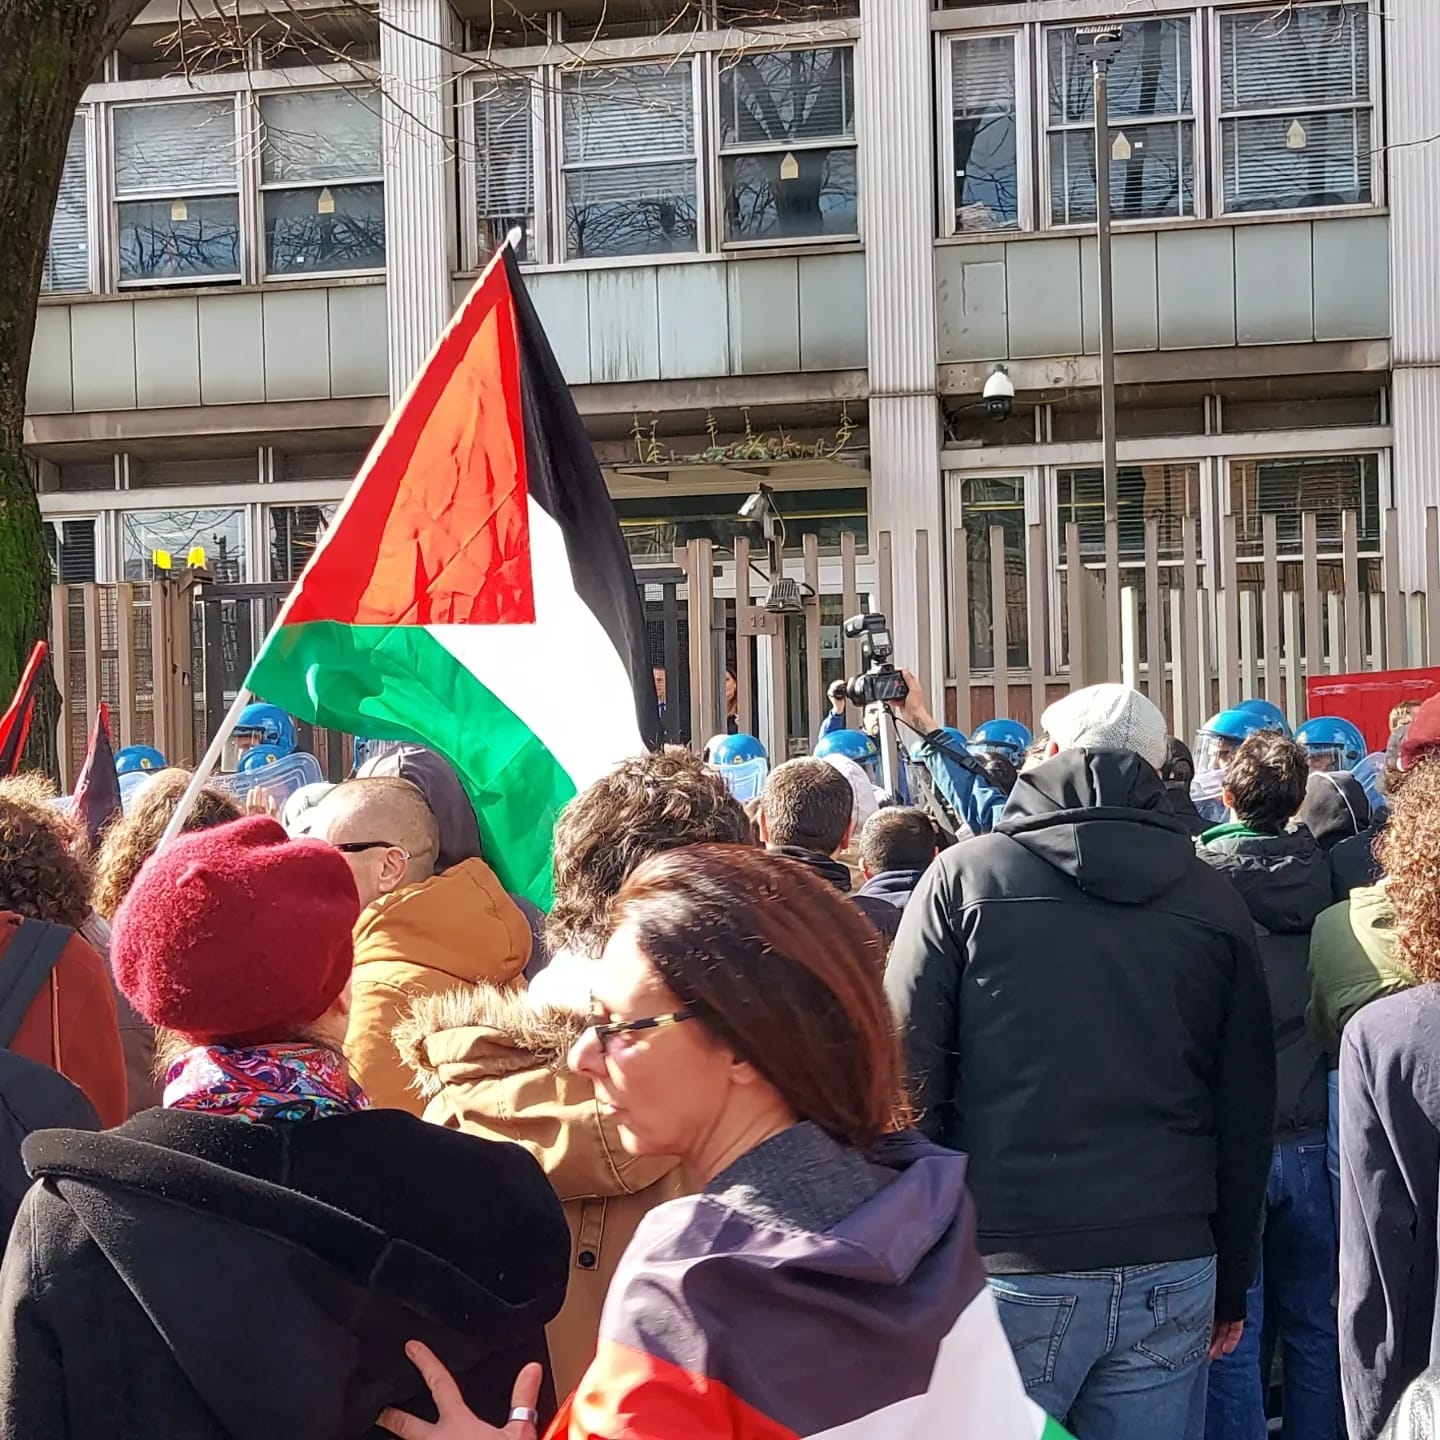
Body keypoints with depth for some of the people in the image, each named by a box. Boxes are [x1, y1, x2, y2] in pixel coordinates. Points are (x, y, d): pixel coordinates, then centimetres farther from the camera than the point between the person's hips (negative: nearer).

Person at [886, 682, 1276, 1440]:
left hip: (1009, 1271, -3)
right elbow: (1248, 1107, 10)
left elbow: (906, 1070, -5)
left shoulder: (966, 876, -2)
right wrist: (1230, 1285, 18)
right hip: (1170, 1273, 3)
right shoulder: (1213, 899, 7)